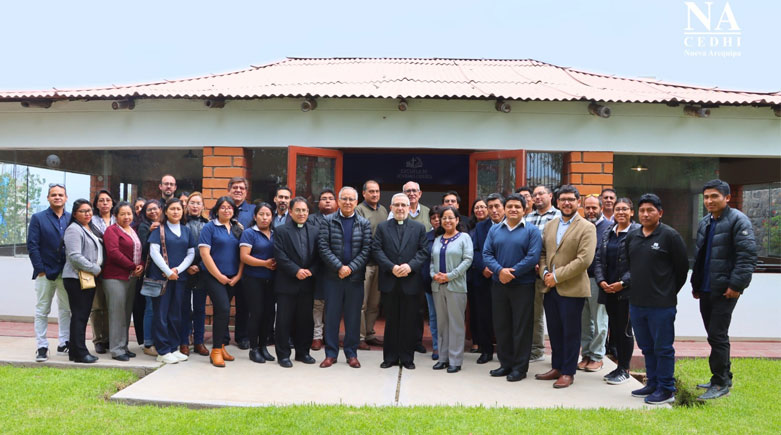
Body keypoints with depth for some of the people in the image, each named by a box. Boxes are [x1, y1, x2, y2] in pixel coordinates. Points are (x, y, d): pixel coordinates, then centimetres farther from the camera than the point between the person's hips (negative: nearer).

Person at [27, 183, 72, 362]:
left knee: (66, 311, 9)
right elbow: (32, 246, -4)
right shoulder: (38, 218, 1)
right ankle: (41, 347, 12)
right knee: (42, 312, 5)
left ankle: (64, 344, 18)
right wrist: (40, 270, -10)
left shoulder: (72, 219, 6)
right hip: (45, 273, -2)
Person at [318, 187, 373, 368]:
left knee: (353, 316, 7)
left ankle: (351, 354, 18)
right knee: (332, 315, 5)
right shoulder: (328, 222, 2)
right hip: (333, 276, -1)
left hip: (355, 276, 1)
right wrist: (339, 267, -15)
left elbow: (366, 249, -2)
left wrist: (351, 268, -13)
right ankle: (331, 353, 15)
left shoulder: (364, 224, 6)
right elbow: (323, 247, -6)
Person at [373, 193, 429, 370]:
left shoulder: (419, 228, 8)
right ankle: (390, 357, 17)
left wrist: (410, 266, -16)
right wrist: (392, 267, -14)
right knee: (391, 321, 8)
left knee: (409, 322, 5)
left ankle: (407, 358, 16)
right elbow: (376, 250, -1)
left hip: (411, 281, 0)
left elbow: (423, 251, 0)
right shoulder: (382, 227, 8)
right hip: (389, 282, 0)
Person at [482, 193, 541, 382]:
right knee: (501, 325, 10)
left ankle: (520, 367, 13)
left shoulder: (532, 231, -2)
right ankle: (505, 363, 23)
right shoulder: (494, 229, 9)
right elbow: (486, 254, 1)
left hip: (523, 285, -4)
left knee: (521, 327, 2)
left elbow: (533, 257, -12)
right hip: (498, 284, 4)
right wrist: (500, 270, -16)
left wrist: (512, 273, -17)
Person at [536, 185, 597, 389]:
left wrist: (557, 276, -16)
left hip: (571, 288, -6)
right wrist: (544, 273, -4)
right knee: (554, 331, 14)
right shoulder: (550, 226, 13)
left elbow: (584, 260, -16)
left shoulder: (587, 228, -7)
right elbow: (542, 253, 15)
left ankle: (568, 372, 15)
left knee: (570, 332, 3)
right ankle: (557, 368, 26)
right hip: (550, 288, 6)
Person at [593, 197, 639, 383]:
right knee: (615, 328, 12)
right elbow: (598, 259, 10)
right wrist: (601, 281, -4)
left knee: (624, 329, 0)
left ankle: (624, 369, 13)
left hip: (626, 291, -6)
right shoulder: (607, 233, 12)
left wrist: (622, 283, -17)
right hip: (608, 290, 6)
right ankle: (620, 366, 24)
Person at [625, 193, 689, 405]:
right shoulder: (631, 237, 10)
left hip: (661, 305, -6)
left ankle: (666, 390, 12)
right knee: (647, 347, 15)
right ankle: (653, 384, 28)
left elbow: (682, 268, -2)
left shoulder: (670, 236, -7)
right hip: (636, 303, 6)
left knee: (663, 348, 2)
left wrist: (669, 292, 4)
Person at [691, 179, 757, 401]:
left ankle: (721, 383, 5)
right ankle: (723, 377, 27)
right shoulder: (704, 223, 15)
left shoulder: (737, 220, -10)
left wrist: (736, 284, -21)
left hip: (725, 290, -8)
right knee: (715, 335, 15)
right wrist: (696, 284, 19)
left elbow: (748, 255, -17)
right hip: (706, 290, 8)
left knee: (717, 336, -6)